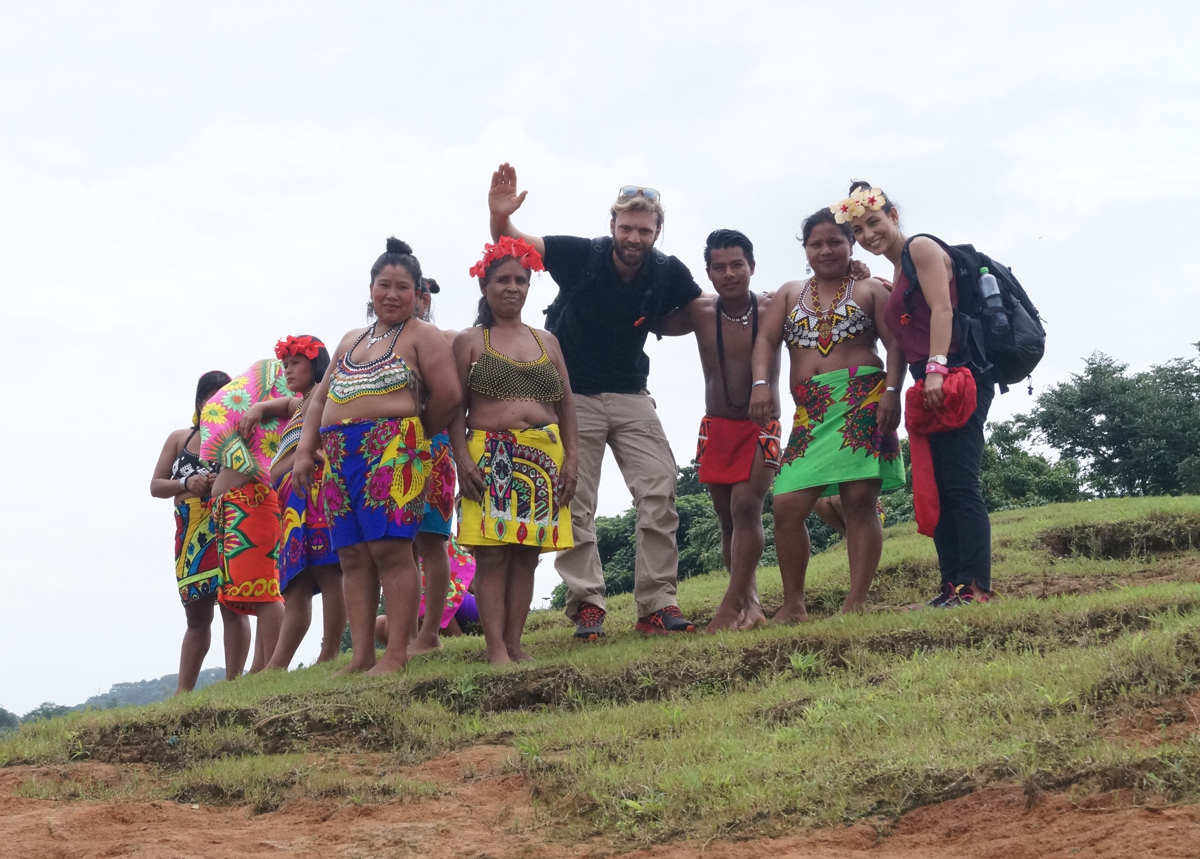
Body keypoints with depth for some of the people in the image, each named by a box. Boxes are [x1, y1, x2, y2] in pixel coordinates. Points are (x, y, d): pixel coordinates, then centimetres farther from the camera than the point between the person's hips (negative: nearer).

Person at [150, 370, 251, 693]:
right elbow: (156, 486, 12)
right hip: (191, 536, 4)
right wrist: (186, 484, -7)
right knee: (196, 615, 10)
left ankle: (232, 684, -11)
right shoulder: (179, 439, 14)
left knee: (232, 606, -11)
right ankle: (183, 692, 11)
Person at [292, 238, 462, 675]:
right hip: (339, 456, 7)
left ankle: (397, 654, -11)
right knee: (353, 557, 3)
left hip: (391, 453, -7)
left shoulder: (421, 336, 3)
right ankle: (360, 656, 5)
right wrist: (305, 451, 13)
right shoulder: (350, 341, 24)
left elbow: (448, 395, -7)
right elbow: (321, 398, 24)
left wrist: (418, 434, 4)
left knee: (390, 549, -13)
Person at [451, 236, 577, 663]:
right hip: (490, 458, -4)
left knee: (527, 554, 2)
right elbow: (455, 408, 0)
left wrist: (571, 458, 5)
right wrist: (463, 459, -11)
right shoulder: (469, 341, 6)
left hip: (543, 458, 4)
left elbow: (566, 405, 15)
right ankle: (496, 649, -9)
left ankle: (515, 644, 6)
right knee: (492, 554, -9)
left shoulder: (546, 341, 16)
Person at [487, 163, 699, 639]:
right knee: (574, 505, -1)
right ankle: (586, 605, 6)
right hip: (573, 397, -2)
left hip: (631, 397, 2)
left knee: (660, 491, -8)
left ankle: (657, 604, -4)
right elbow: (513, 244, -20)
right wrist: (500, 219, -42)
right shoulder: (582, 256, -15)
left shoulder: (667, 273, -8)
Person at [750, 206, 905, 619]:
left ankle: (857, 601, -7)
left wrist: (892, 392, -14)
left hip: (862, 401, -4)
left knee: (860, 500, -9)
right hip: (811, 411, 4)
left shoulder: (870, 290, 8)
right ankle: (793, 604, 6)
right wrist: (761, 384, -10)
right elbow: (766, 340, 8)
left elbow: (895, 345, 1)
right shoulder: (789, 293, 19)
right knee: (786, 505, -5)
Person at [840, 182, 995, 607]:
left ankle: (977, 587, -16)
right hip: (930, 387, 10)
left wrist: (936, 368, -23)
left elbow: (942, 309, -14)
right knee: (934, 488, 7)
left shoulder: (921, 248, -2)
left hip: (957, 376, -10)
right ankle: (952, 586, 8)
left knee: (959, 483, -14)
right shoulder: (896, 273, 24)